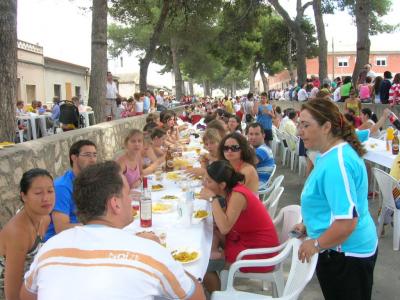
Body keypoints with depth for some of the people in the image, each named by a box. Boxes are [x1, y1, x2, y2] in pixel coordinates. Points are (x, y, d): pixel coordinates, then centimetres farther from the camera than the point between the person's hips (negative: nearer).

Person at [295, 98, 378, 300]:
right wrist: (308, 225, 15)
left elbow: (347, 221, -31)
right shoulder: (329, 154, 6)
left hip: (346, 255, -9)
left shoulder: (337, 163, -27)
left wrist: (316, 244, -18)